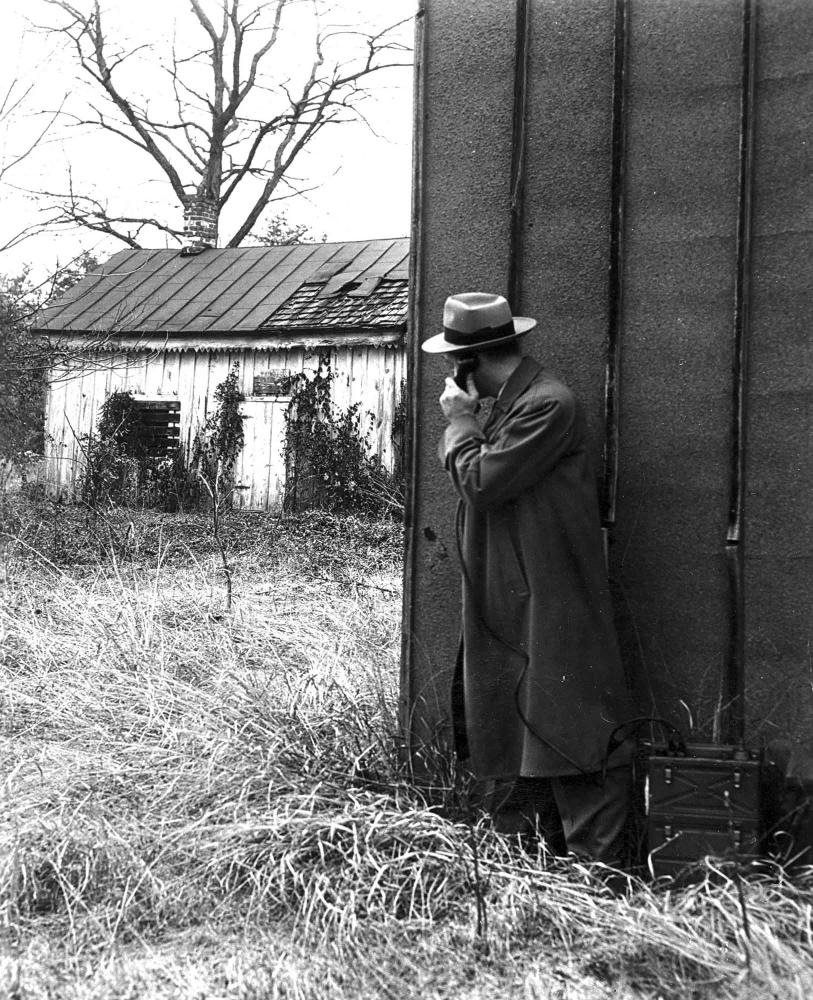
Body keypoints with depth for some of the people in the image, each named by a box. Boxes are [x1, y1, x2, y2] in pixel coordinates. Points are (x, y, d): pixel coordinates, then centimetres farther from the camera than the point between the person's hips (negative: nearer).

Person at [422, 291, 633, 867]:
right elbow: (473, 478, 17)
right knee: (510, 731, 13)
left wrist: (461, 420, -7)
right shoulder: (509, 403, 15)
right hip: (506, 606, 10)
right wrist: (464, 421, 5)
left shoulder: (549, 404, -16)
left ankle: (600, 868, 5)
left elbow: (481, 483, -18)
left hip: (551, 604, -10)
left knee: (569, 729, -4)